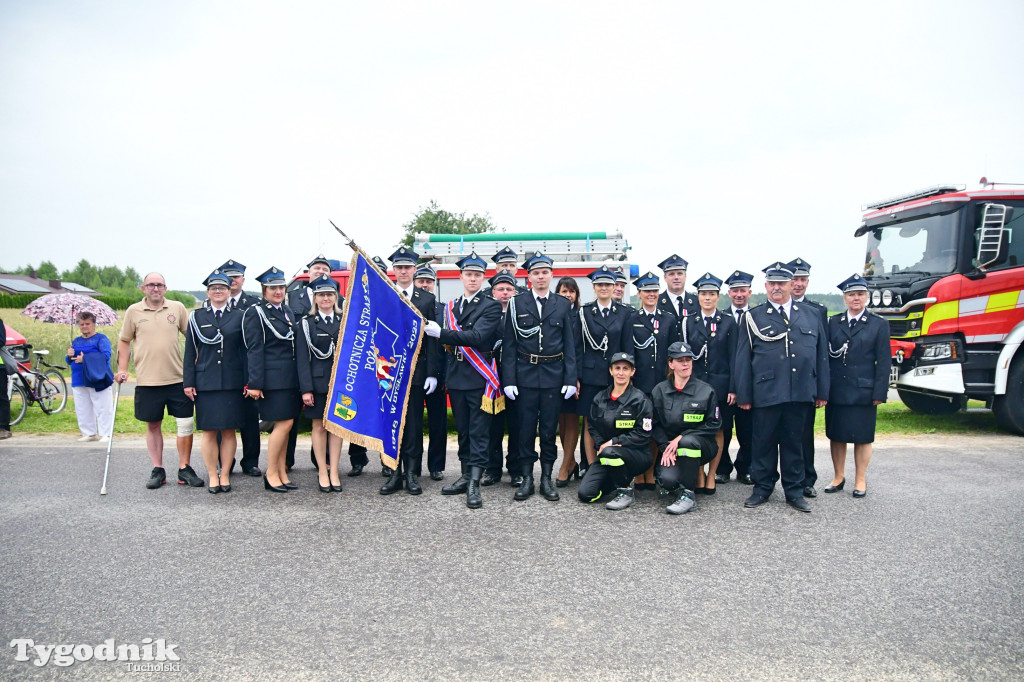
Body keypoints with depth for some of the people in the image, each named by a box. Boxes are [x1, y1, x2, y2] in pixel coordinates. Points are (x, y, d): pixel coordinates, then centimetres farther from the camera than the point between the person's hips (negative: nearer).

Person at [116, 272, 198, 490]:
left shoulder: (177, 308, 5)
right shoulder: (133, 311, 5)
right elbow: (124, 341, 11)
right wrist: (122, 369, 3)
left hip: (177, 377, 0)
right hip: (147, 380, 0)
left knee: (185, 423, 0)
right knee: (153, 425, 9)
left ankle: (184, 469, 11)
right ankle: (158, 470, 19)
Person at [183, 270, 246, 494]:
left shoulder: (239, 317, 7)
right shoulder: (196, 317, 8)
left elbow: (245, 351, 5)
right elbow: (190, 352, 6)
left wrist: (247, 382, -1)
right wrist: (188, 382, 1)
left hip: (232, 382, 0)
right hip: (205, 381, 0)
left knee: (229, 431, 4)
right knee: (209, 431, 2)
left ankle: (225, 475, 13)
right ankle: (213, 476, 12)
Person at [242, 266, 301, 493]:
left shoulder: (287, 311, 17)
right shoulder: (255, 313, -5)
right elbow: (254, 351, -10)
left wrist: (300, 379, 16)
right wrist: (255, 384, -15)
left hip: (290, 378, 7)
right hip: (272, 378, -7)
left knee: (285, 425, 9)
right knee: (283, 423, -8)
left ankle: (282, 472, 17)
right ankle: (271, 473, 5)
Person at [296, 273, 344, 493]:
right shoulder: (307, 322, 3)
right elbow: (302, 358, -2)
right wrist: (306, 389, -10)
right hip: (317, 382, -1)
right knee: (319, 427, 5)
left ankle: (333, 472, 14)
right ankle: (322, 472, 14)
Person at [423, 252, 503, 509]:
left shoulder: (491, 307, -4)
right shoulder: (450, 307, 14)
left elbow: (477, 336, -19)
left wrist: (441, 333, -21)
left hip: (480, 378, -6)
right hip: (456, 377, 6)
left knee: (479, 432, -4)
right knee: (462, 430, 13)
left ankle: (474, 486, -3)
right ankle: (466, 476, 23)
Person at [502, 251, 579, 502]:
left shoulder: (563, 305, 7)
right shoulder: (517, 304, 3)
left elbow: (570, 345, 5)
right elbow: (509, 344, 1)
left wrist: (571, 379, -2)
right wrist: (508, 379, -7)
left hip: (554, 375, 1)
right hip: (525, 375, -1)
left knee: (549, 428, 7)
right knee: (526, 428, 4)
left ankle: (547, 478, 18)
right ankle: (527, 479, 15)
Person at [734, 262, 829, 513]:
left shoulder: (811, 315, 11)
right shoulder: (753, 317, 3)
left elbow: (821, 355, 12)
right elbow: (743, 359, 1)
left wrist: (822, 391, 8)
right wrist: (743, 395, -3)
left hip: (801, 393, 2)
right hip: (765, 393, -2)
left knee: (794, 443, 11)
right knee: (764, 442, 6)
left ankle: (794, 491, 23)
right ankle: (762, 488, 20)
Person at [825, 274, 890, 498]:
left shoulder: (879, 324, 3)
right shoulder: (833, 322, 8)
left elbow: (883, 361, -1)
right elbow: (825, 355, 5)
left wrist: (879, 393, -8)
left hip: (863, 392, -2)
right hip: (836, 392, 2)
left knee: (862, 437, 6)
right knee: (836, 436, 9)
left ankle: (860, 480, 19)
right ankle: (838, 477, 22)